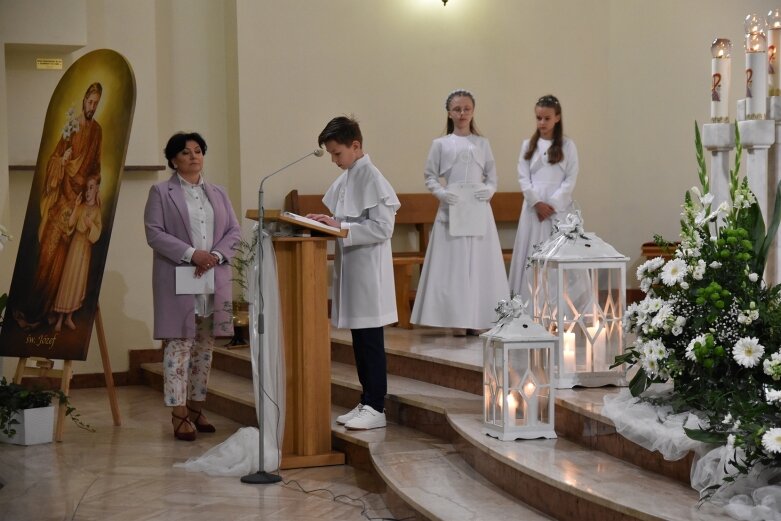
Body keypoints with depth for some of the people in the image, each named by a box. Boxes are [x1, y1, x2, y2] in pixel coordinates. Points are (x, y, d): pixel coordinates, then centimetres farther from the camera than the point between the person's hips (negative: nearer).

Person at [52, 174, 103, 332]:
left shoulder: (97, 210, 2)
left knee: (80, 281, 5)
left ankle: (69, 317, 14)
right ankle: (60, 318, -1)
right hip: (76, 244, -2)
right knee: (68, 279, -4)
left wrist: (91, 224, -22)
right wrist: (75, 207, -17)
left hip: (87, 247, 2)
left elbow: (98, 232, -4)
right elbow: (70, 224, -9)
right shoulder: (81, 206, 0)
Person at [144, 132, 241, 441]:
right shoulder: (161, 193, 3)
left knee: (205, 347, 8)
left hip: (214, 279, 5)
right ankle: (179, 415, -5)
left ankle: (196, 407, 17)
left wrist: (215, 256, -9)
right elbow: (154, 233, -8)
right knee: (179, 345, -6)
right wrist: (191, 254, -18)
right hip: (178, 279, -5)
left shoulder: (217, 194, 16)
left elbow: (234, 231, 10)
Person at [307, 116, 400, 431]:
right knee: (358, 340, 13)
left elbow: (382, 228, -19)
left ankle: (376, 408, 3)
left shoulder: (372, 179, -15)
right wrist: (327, 222, 2)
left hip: (368, 271, -9)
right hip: (350, 268, 9)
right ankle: (367, 402, 21)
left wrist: (341, 228, -22)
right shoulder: (345, 179, 12)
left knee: (370, 340, -3)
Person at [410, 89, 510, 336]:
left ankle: (475, 319, 8)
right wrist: (441, 193, -13)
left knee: (479, 264, 1)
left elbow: (492, 176, 10)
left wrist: (489, 190, -10)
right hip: (452, 209, -2)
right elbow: (430, 176, 4)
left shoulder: (482, 143, 9)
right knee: (453, 264, -4)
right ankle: (457, 320, 0)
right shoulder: (440, 144, 3)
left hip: (479, 210, 2)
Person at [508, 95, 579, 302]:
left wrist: (553, 204, -12)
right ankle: (529, 304, 3)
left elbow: (571, 179, -3)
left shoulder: (567, 146, 2)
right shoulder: (528, 145, 8)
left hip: (559, 208, -2)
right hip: (534, 206, 2)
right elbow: (523, 178, 3)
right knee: (531, 254, 0)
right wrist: (537, 203, -10)